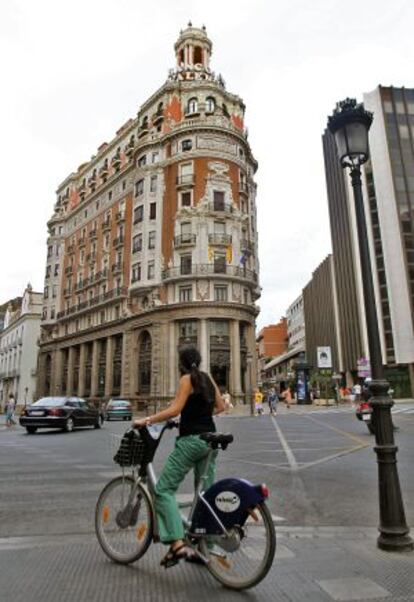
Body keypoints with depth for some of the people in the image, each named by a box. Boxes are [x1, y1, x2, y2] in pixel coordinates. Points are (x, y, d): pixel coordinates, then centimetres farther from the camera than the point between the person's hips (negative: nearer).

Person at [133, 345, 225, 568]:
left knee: (164, 489, -2)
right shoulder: (208, 378, 11)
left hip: (191, 440, -8)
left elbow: (175, 409, -20)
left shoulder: (187, 379, -9)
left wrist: (146, 420, -15)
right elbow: (220, 406, 17)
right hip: (210, 440, 8)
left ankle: (178, 544, -13)